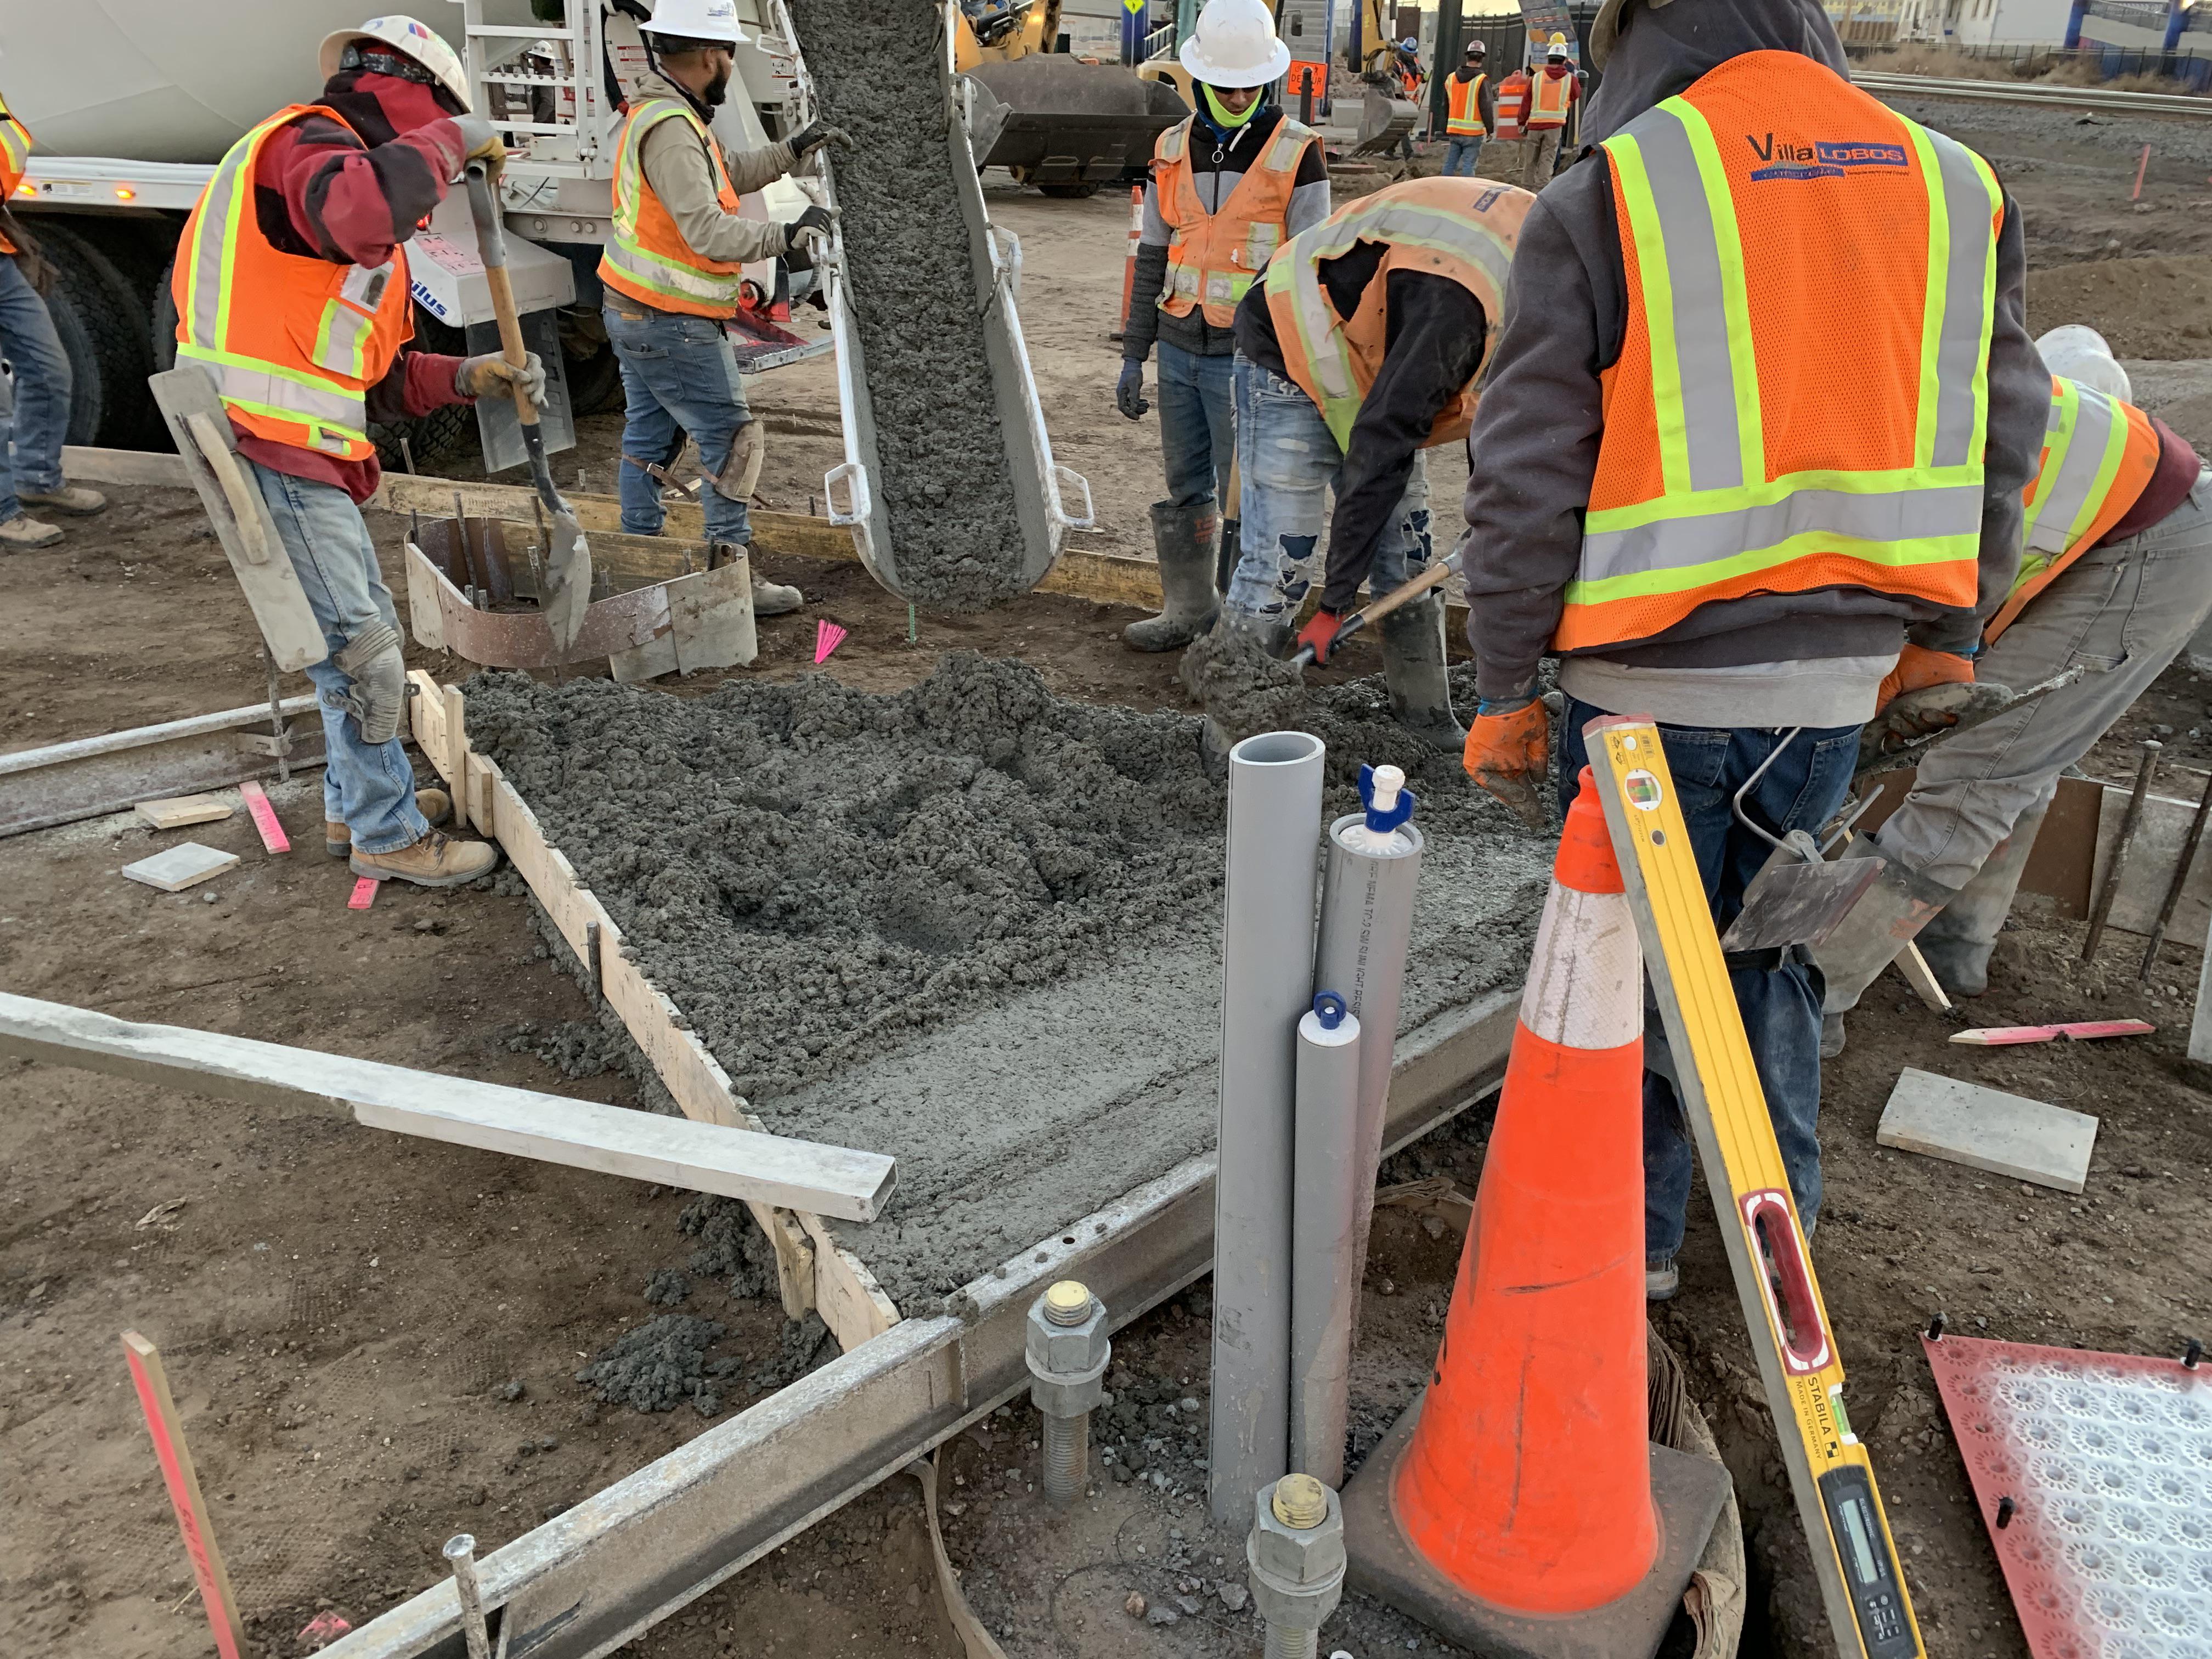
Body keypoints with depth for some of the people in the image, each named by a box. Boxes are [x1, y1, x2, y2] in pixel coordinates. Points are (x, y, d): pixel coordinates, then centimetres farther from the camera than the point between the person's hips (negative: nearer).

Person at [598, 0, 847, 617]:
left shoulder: (661, 113, 12)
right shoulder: (669, 129, -22)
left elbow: (730, 174, 22)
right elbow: (708, 232, -29)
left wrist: (794, 149, 16)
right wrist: (788, 234, -24)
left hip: (636, 314, 11)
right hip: (673, 326, -11)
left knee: (649, 437, 14)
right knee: (731, 440, -4)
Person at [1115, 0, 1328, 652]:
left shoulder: (1296, 153, -6)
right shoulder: (1172, 150, 8)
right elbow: (1151, 258, 13)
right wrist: (1133, 355, 11)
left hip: (1248, 357, -5)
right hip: (1178, 352, 5)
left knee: (1243, 499, 0)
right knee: (1186, 488, 14)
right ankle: (1188, 609, 28)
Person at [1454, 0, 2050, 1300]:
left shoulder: (1603, 200, -10)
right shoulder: (1958, 187, 6)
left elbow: (1528, 484, -11)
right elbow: (1998, 447, 10)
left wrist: (1505, 691, -2)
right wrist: (1941, 637, 22)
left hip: (1654, 680, -5)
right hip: (1839, 678, 5)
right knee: (1773, 948, 22)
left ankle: (1637, 1235, 28)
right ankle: (1780, 1228, 38)